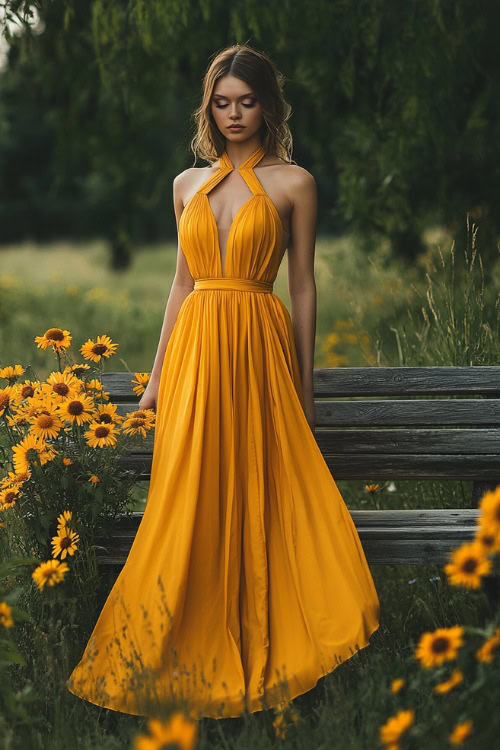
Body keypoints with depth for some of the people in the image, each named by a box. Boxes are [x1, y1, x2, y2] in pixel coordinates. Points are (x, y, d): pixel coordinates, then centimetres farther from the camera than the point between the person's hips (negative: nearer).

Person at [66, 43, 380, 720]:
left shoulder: (294, 182, 2)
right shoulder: (189, 183, 13)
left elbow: (304, 286, 2)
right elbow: (182, 282, 16)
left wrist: (305, 385, 1)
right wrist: (157, 375, 12)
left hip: (260, 347, -3)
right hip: (194, 350, 3)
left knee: (258, 494, -2)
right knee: (191, 500, 1)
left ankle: (257, 648, 10)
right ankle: (195, 646, 11)